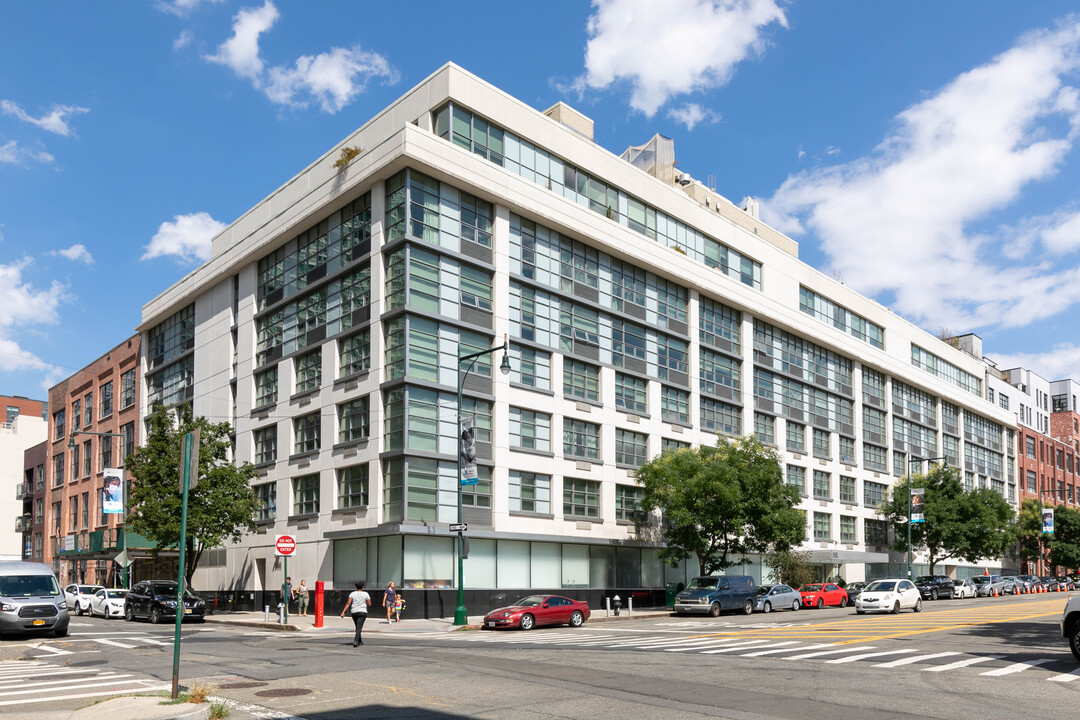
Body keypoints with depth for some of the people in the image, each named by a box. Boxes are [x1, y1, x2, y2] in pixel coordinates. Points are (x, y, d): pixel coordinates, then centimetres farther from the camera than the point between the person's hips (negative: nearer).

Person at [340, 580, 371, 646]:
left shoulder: (352, 594, 3)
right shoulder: (365, 594, -1)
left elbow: (348, 603, -8)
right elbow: (369, 604, -1)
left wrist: (343, 612, -12)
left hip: (354, 612, 3)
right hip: (362, 612, -3)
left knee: (358, 627, 20)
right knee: (359, 628, -9)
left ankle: (360, 641, 31)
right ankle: (355, 641, -27)